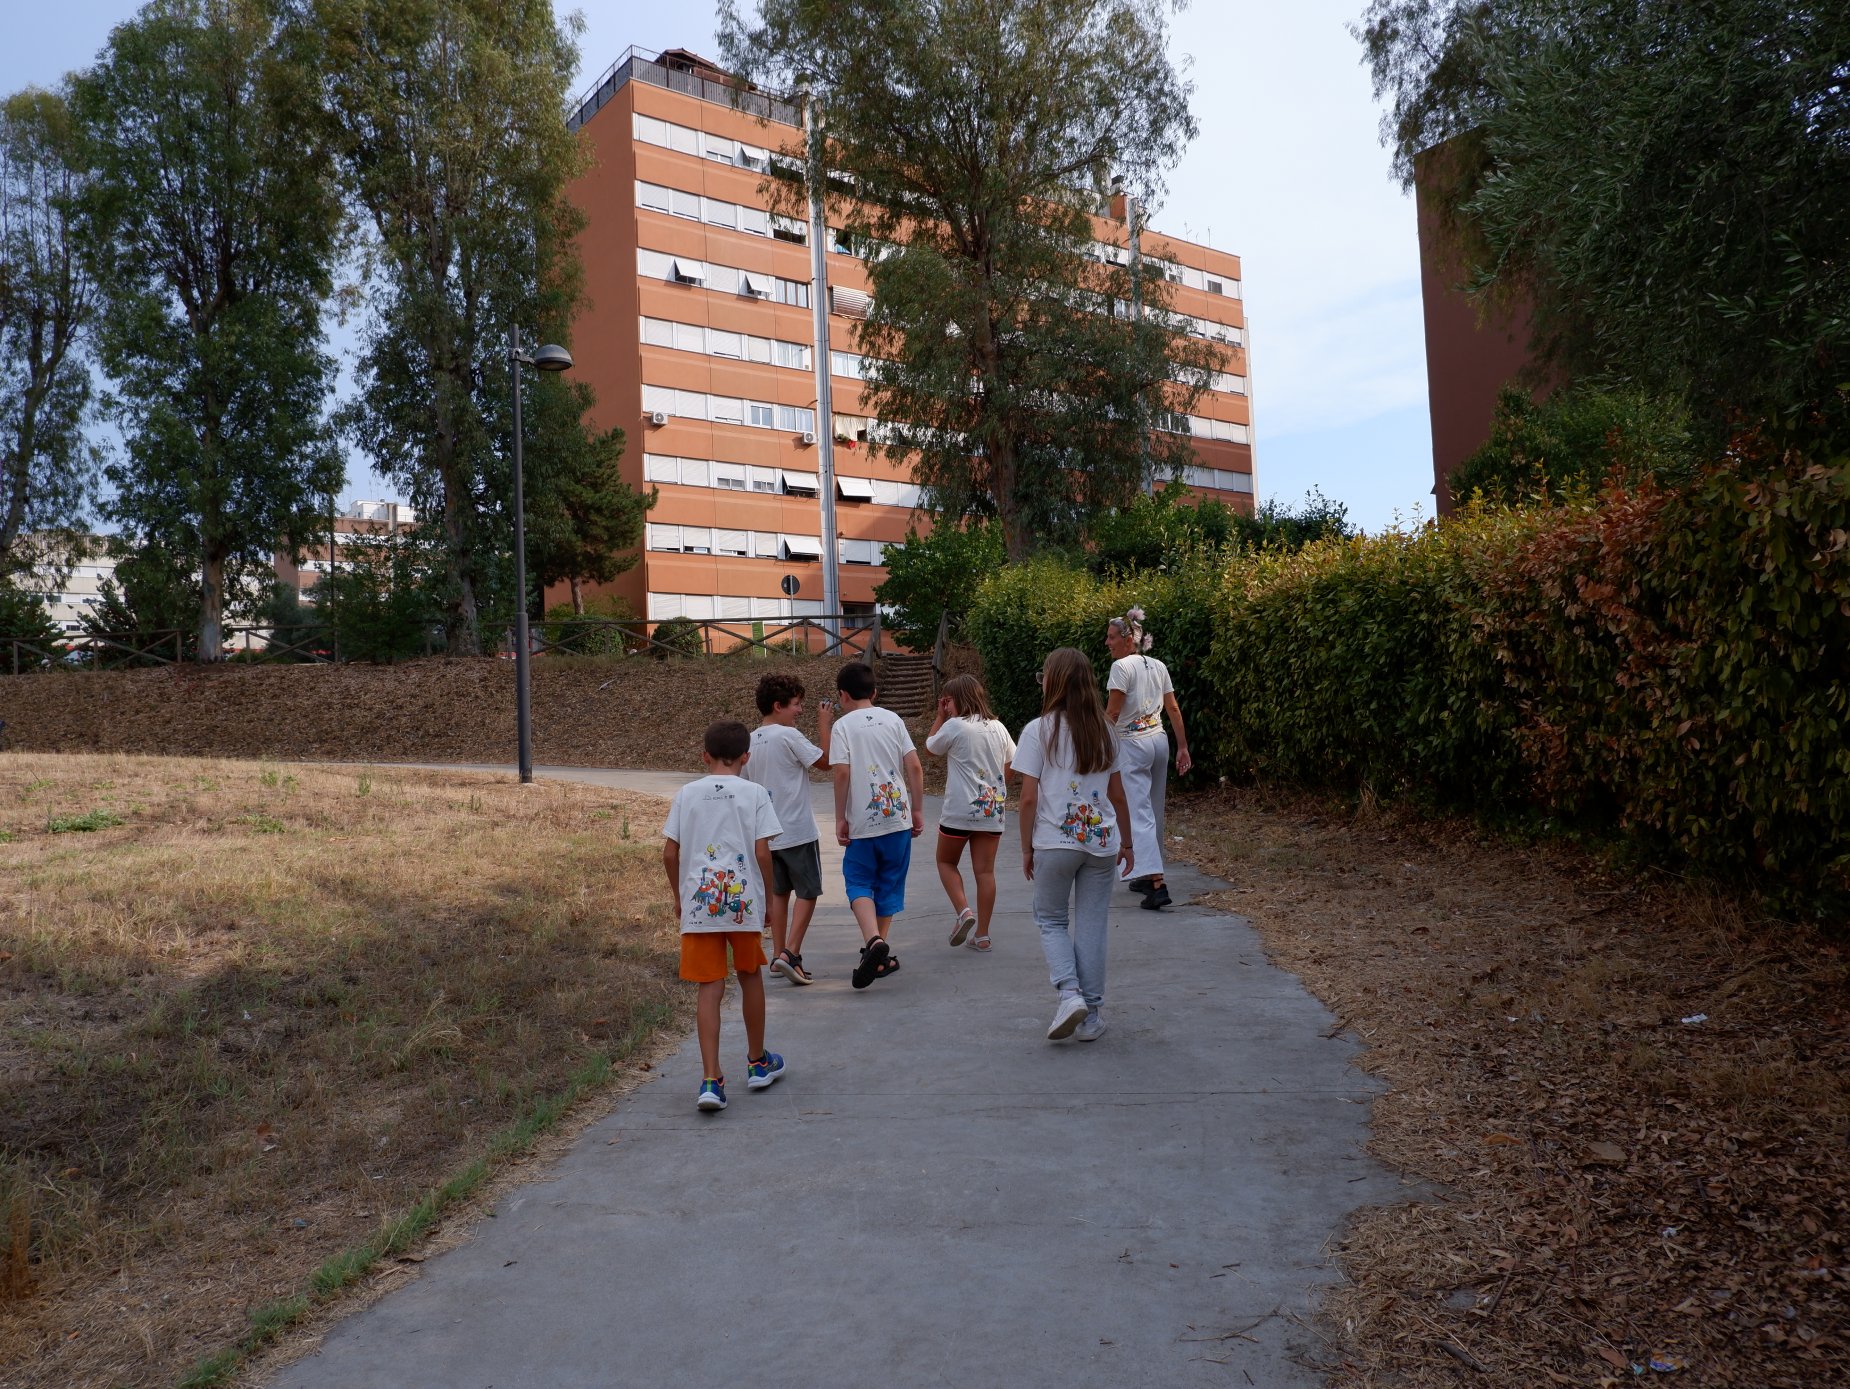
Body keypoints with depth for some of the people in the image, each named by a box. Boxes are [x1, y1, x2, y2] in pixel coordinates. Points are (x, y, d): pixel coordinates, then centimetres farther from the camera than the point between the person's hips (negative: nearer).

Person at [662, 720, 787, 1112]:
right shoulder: (755, 793, -3)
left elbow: (669, 853, 3)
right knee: (750, 978, 18)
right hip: (744, 901, -1)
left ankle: (710, 1080, -5)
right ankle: (757, 1063, 33)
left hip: (698, 904, 1)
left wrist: (678, 896, 16)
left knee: (710, 989, 3)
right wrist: (769, 896, 6)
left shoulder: (686, 794, 3)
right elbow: (762, 852, -8)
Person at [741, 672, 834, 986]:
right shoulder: (788, 736, -15)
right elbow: (825, 761, -10)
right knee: (807, 892, 2)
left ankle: (778, 954, 21)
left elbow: (748, 786, 14)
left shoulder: (750, 741, 7)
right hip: (798, 831, -7)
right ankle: (791, 953, -6)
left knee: (779, 892, 17)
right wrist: (824, 725, 0)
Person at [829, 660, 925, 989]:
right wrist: (918, 810, 9)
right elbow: (915, 768, 2)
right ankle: (882, 955, 19)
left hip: (863, 821, -3)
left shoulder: (842, 725, -3)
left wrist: (840, 819, -3)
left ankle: (873, 940, -17)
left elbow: (842, 774, -11)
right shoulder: (893, 719, 6)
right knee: (889, 884, 14)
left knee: (859, 883, 6)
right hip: (898, 817, 3)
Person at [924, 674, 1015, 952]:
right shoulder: (998, 727, 8)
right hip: (992, 809, 5)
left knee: (946, 861, 15)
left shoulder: (954, 726, -9)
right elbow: (1012, 765, 15)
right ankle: (982, 935, 9)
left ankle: (964, 911, -4)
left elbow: (929, 747, 7)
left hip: (960, 809, -5)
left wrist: (940, 716, 12)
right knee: (985, 870, 6)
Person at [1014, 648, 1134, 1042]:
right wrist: (1126, 842, 20)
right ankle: (1091, 1016, 16)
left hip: (1055, 842, -3)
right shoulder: (1104, 731, 6)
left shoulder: (1039, 730, -7)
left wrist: (1027, 848, 2)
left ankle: (1070, 993, -4)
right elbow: (1117, 794, 10)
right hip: (1101, 840, 3)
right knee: (1092, 927, 11)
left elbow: (1029, 797, -8)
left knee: (1051, 921, 14)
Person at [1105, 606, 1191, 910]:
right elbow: (1173, 709, 10)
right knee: (1154, 812, 15)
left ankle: (1157, 885, -18)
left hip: (1131, 746, -8)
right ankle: (1149, 875, 26)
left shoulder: (1122, 666, -12)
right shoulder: (1158, 666, 10)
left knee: (1140, 814, -9)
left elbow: (1112, 713, -15)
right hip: (1159, 741, 8)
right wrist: (1183, 747, 13)